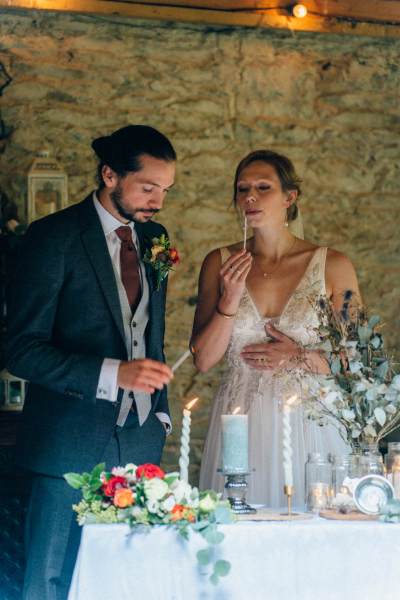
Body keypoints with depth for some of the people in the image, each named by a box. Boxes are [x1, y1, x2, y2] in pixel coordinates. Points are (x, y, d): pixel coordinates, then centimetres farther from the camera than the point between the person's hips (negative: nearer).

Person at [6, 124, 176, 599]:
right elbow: (23, 349, -14)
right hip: (72, 444, -6)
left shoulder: (152, 237, 12)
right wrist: (113, 373, -24)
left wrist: (159, 410, 14)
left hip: (139, 440, 6)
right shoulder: (54, 237, -9)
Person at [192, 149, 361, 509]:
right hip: (241, 426, 1)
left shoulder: (333, 266, -2)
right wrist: (230, 299, -12)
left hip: (311, 425, -1)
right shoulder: (220, 264, 3)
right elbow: (203, 360, 0)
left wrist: (301, 357, -12)